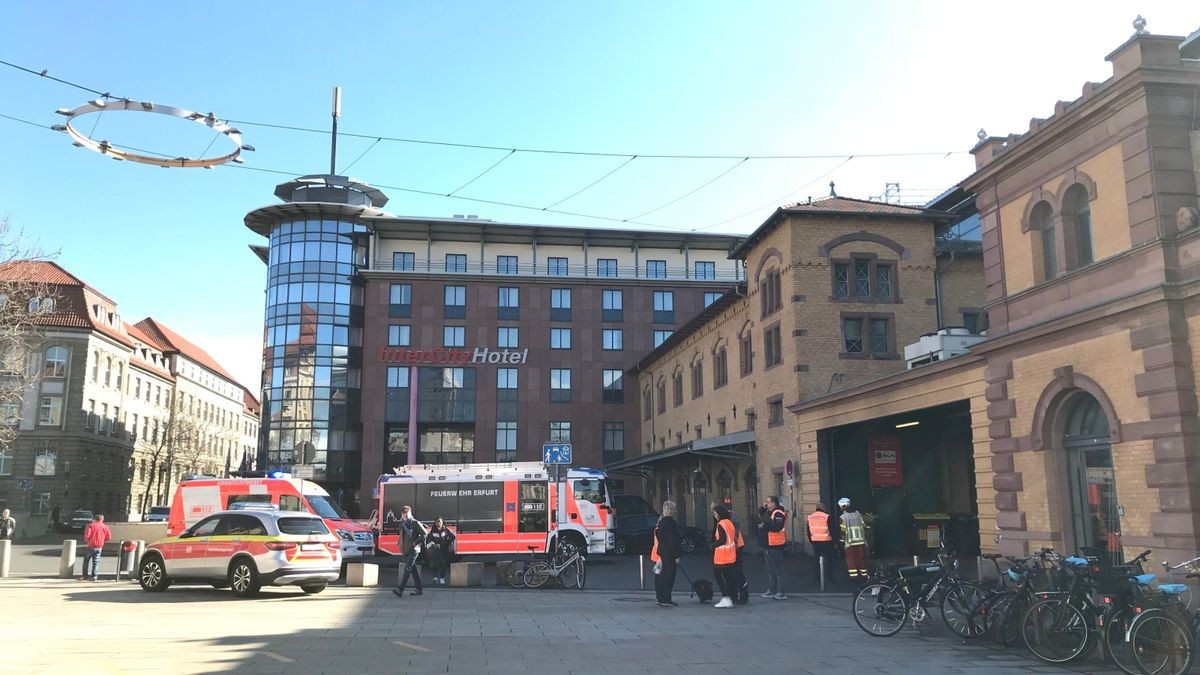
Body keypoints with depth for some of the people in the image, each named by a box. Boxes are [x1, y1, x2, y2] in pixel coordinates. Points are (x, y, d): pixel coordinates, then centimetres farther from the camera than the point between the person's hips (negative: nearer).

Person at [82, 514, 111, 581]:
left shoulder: (91, 525, -4)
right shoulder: (105, 527, 4)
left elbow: (87, 535, -13)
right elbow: (109, 537, 3)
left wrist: (86, 541, 6)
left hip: (91, 546, -2)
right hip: (99, 547, 2)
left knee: (86, 560, 15)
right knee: (96, 562, 6)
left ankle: (84, 575, 16)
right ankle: (94, 576, -1)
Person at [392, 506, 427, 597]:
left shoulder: (415, 523, -7)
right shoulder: (402, 524, 14)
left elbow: (425, 533, -9)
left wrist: (416, 542, -13)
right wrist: (401, 544, 12)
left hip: (414, 550, -8)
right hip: (406, 550, 8)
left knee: (407, 569, -15)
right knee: (413, 569, 11)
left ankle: (400, 589, -22)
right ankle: (419, 589, 17)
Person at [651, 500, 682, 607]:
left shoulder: (661, 521, 13)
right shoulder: (669, 522, -16)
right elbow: (673, 540, -19)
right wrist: (677, 555, -17)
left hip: (661, 553, 10)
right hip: (669, 554, -10)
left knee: (662, 575, 14)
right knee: (669, 576, -5)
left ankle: (660, 598, 19)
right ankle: (666, 600, -4)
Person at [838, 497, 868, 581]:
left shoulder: (843, 517, -9)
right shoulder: (858, 514, 7)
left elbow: (842, 531, -10)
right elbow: (864, 527, 10)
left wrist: (842, 543, -2)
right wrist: (865, 538, 20)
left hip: (850, 543, -4)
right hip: (861, 542, 4)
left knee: (851, 560, 2)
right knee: (862, 559, 12)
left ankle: (854, 576, -1)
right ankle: (864, 575, 18)